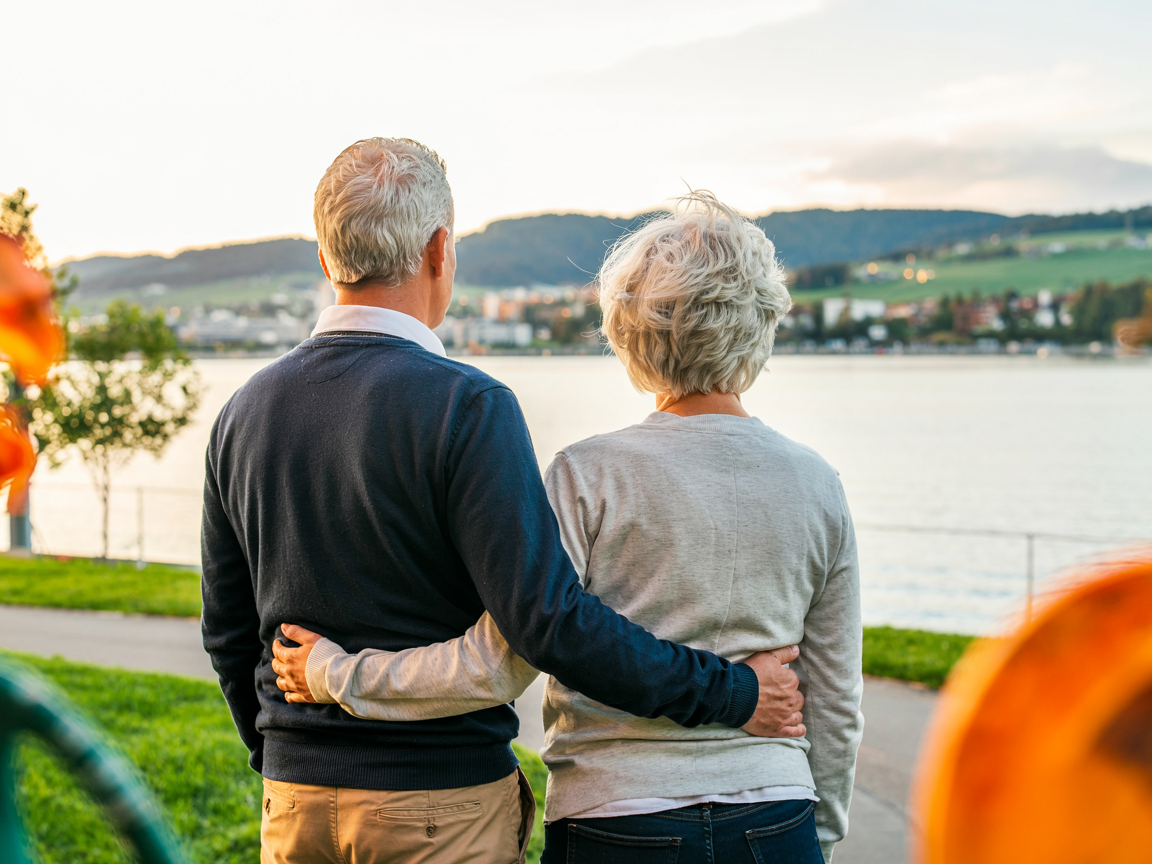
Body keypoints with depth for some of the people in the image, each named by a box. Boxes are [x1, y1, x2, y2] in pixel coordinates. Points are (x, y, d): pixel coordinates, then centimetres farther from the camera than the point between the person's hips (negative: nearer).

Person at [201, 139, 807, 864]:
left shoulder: (246, 411, 2)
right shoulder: (466, 407, -17)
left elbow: (228, 633, 10)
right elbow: (548, 620, -22)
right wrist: (731, 695, -13)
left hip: (295, 803, 6)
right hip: (441, 805, -5)